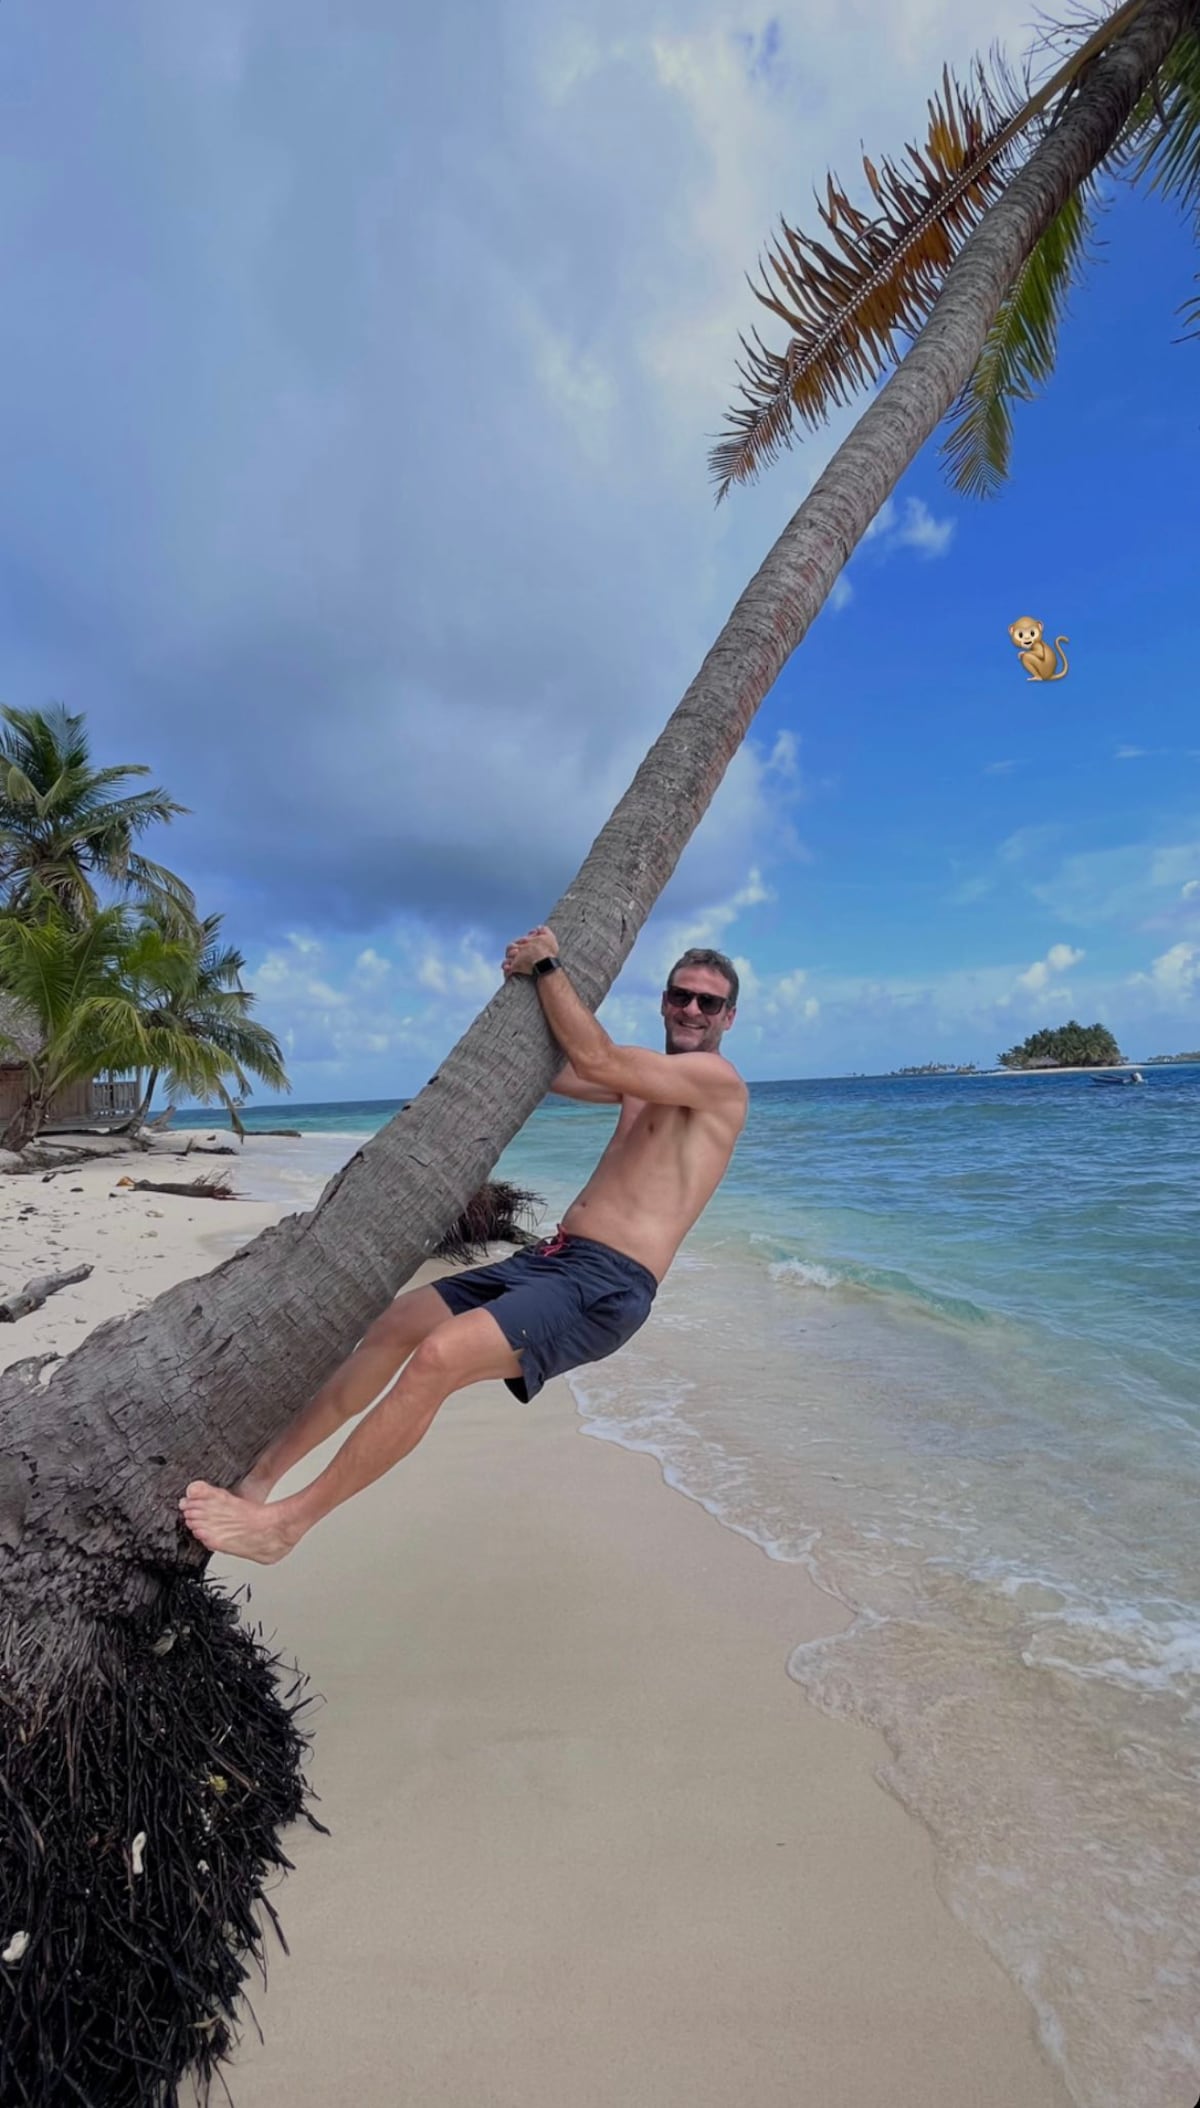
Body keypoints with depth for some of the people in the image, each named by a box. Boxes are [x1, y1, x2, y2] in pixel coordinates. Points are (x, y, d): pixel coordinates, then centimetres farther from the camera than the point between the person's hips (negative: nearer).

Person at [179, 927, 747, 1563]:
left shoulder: (718, 1079, -6)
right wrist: (529, 985, 15)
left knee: (438, 1356, -24)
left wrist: (547, 963, -7)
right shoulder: (646, 1080, 21)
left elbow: (595, 1061, -18)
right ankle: (263, 1472, 20)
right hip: (551, 1257, 9)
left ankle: (285, 1521, -8)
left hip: (605, 1287, -9)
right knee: (395, 1323, 8)